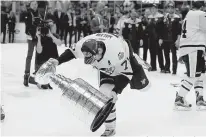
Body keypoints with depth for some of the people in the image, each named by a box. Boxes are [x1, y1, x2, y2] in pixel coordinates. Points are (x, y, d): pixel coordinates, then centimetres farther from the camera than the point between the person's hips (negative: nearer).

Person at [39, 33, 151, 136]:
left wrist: (116, 91, -47)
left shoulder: (118, 54, -49)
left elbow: (126, 73, -37)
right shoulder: (84, 45, -36)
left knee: (139, 84, 21)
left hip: (125, 62, -3)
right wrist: (58, 61, -23)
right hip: (106, 66, 3)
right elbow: (72, 51, -12)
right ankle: (110, 128, 4)